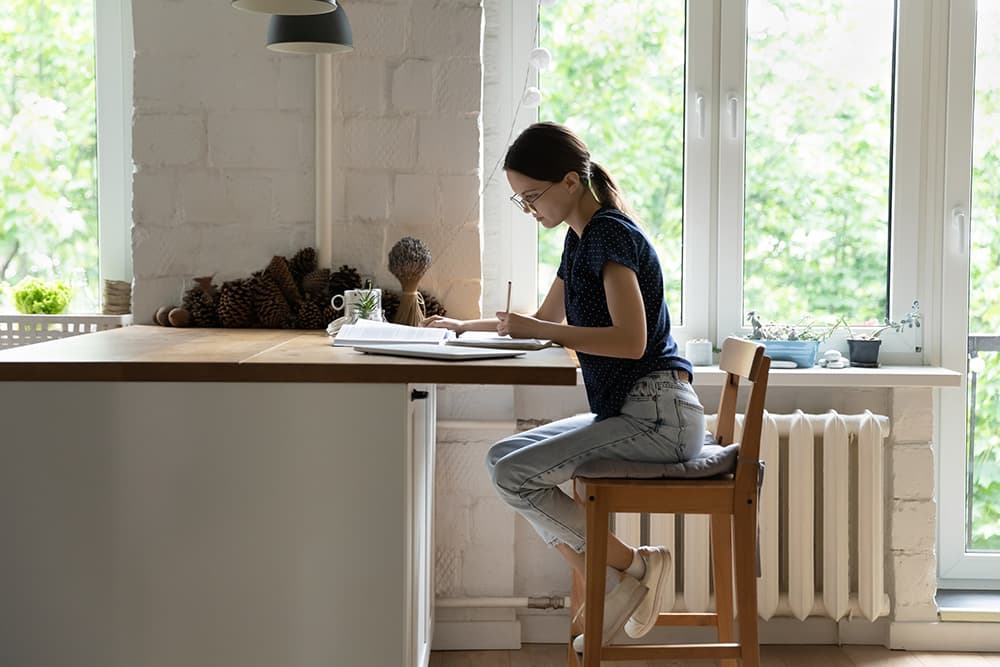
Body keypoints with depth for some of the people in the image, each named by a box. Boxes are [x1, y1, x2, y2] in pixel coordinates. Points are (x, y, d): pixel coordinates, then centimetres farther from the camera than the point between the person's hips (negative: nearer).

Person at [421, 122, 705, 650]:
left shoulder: (610, 235, -14)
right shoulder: (581, 239, 16)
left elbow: (631, 341, -24)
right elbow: (550, 318, 31)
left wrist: (535, 329, -21)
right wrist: (465, 327, 28)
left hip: (657, 415, -10)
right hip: (628, 411, 10)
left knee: (513, 474, -16)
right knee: (504, 460, 7)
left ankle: (631, 566, -4)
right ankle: (608, 592, 3)